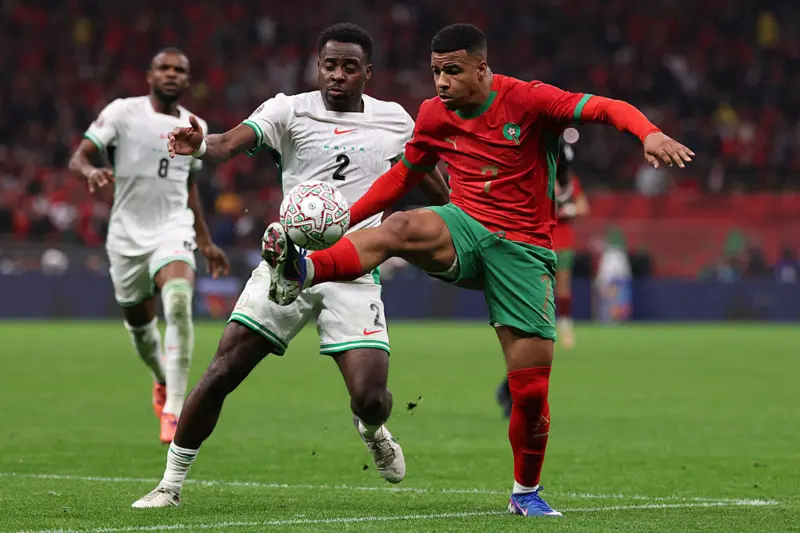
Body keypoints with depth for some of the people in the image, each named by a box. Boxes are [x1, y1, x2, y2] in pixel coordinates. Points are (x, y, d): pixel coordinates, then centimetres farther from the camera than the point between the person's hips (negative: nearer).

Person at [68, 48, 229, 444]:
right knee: (139, 322, 10)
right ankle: (162, 380, 46)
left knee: (178, 301, -26)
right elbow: (78, 157, -11)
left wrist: (205, 240, 23)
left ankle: (174, 409, -27)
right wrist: (90, 171, -35)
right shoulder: (123, 112, -5)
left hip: (173, 229, 1)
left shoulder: (195, 127, 8)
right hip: (128, 233, -1)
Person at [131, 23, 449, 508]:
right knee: (221, 374, -9)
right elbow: (233, 142, -20)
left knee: (371, 398, -13)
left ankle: (373, 431, 26)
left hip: (354, 275, 1)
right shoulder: (291, 110, -2)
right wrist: (199, 145, -42)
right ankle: (172, 483, 6)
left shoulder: (394, 120, 7)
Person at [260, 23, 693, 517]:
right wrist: (346, 216, 15)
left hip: (524, 250, -2)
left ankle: (527, 492, 19)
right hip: (465, 230, 2)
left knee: (531, 389, -3)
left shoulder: (528, 101, -10)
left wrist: (650, 133, -39)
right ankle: (302, 273, -54)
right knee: (403, 227, -35)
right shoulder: (434, 115, 5)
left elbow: (605, 107, -19)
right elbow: (405, 174, 21)